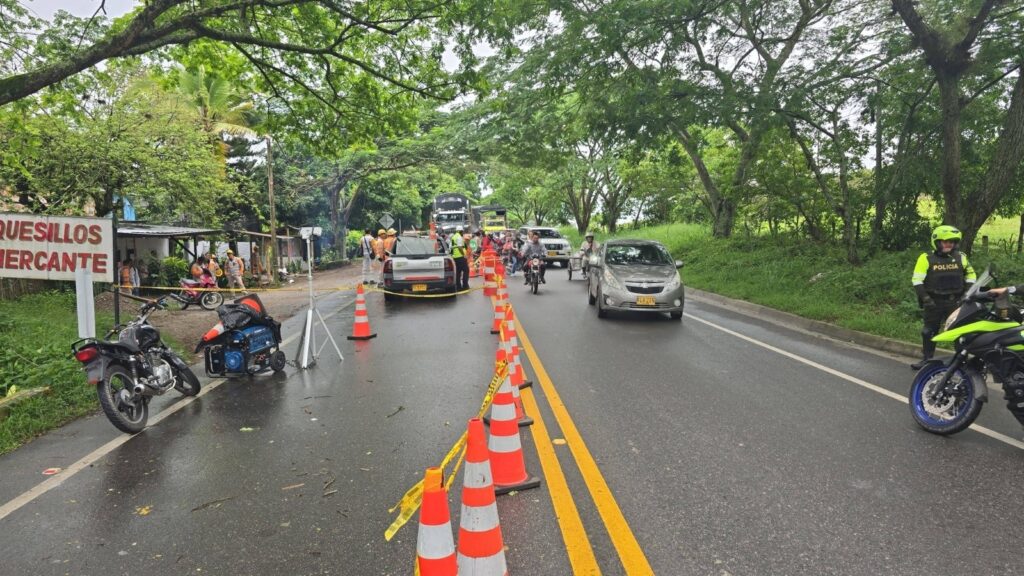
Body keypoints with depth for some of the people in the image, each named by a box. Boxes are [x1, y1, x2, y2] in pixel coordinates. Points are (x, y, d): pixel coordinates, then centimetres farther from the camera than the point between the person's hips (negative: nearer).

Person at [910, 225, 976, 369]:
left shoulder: (960, 257, 4)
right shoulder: (926, 258, -7)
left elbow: (971, 274, 16)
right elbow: (917, 279, -8)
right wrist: (925, 298, -16)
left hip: (954, 301, 2)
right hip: (934, 302, -2)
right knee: (929, 331, 7)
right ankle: (926, 359, 19)